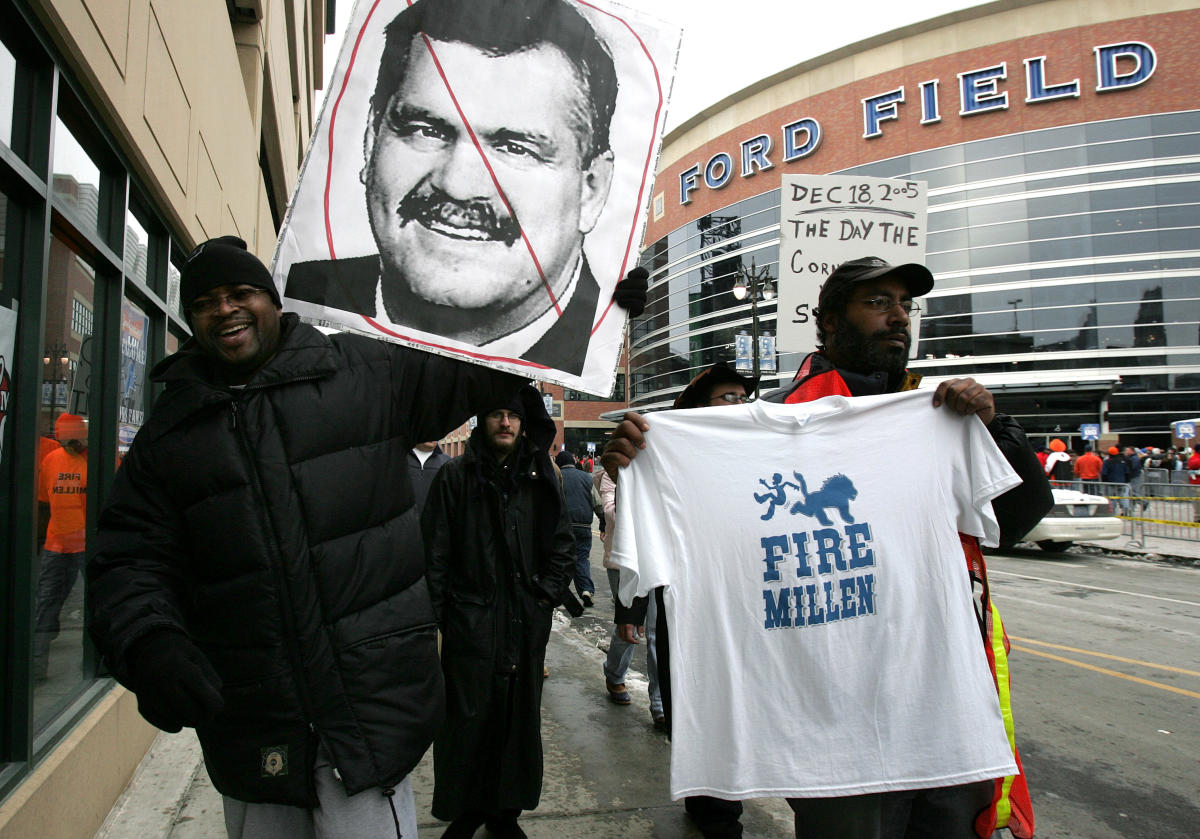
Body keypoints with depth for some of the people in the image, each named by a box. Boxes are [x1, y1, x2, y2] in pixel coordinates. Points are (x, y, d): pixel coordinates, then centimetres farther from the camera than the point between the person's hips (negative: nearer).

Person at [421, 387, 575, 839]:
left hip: (526, 626, 3)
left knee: (519, 718, 11)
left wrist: (546, 597, 2)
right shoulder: (456, 476, 0)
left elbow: (561, 547, 13)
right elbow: (435, 552, -2)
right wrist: (435, 616, -6)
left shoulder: (540, 478, 8)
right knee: (467, 720, 3)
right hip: (470, 624, -3)